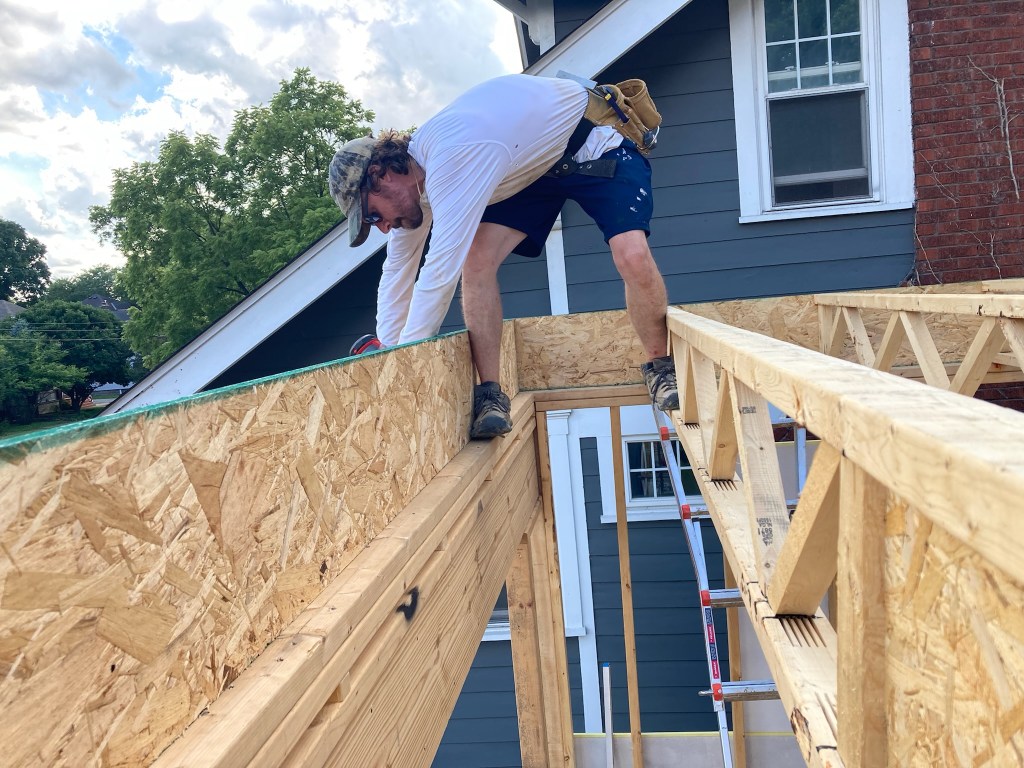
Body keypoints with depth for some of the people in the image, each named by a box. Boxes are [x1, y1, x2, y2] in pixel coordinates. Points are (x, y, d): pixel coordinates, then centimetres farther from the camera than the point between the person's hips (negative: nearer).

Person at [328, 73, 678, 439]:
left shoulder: (452, 156, -40)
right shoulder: (414, 173, -10)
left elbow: (441, 271, -41)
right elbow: (397, 272, -1)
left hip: (597, 147, -6)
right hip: (534, 166, 7)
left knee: (633, 256, -28)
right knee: (476, 260, -15)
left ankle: (660, 368, -2)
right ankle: (489, 395, -10)